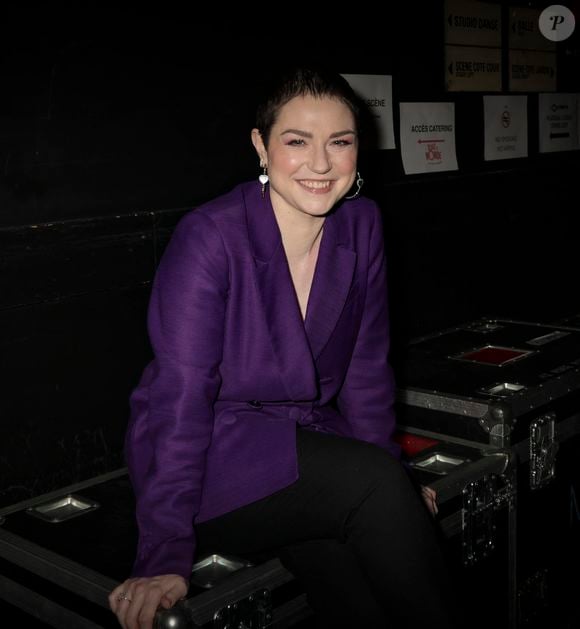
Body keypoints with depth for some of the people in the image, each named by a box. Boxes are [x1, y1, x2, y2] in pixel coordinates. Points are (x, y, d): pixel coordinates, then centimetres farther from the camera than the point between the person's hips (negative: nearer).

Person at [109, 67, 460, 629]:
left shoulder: (361, 225, -2)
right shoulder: (209, 238, -19)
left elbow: (366, 368, 6)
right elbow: (180, 396, -22)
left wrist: (390, 479, 4)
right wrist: (164, 559, -24)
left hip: (306, 443, 5)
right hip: (213, 462, -4)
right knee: (376, 483, -25)